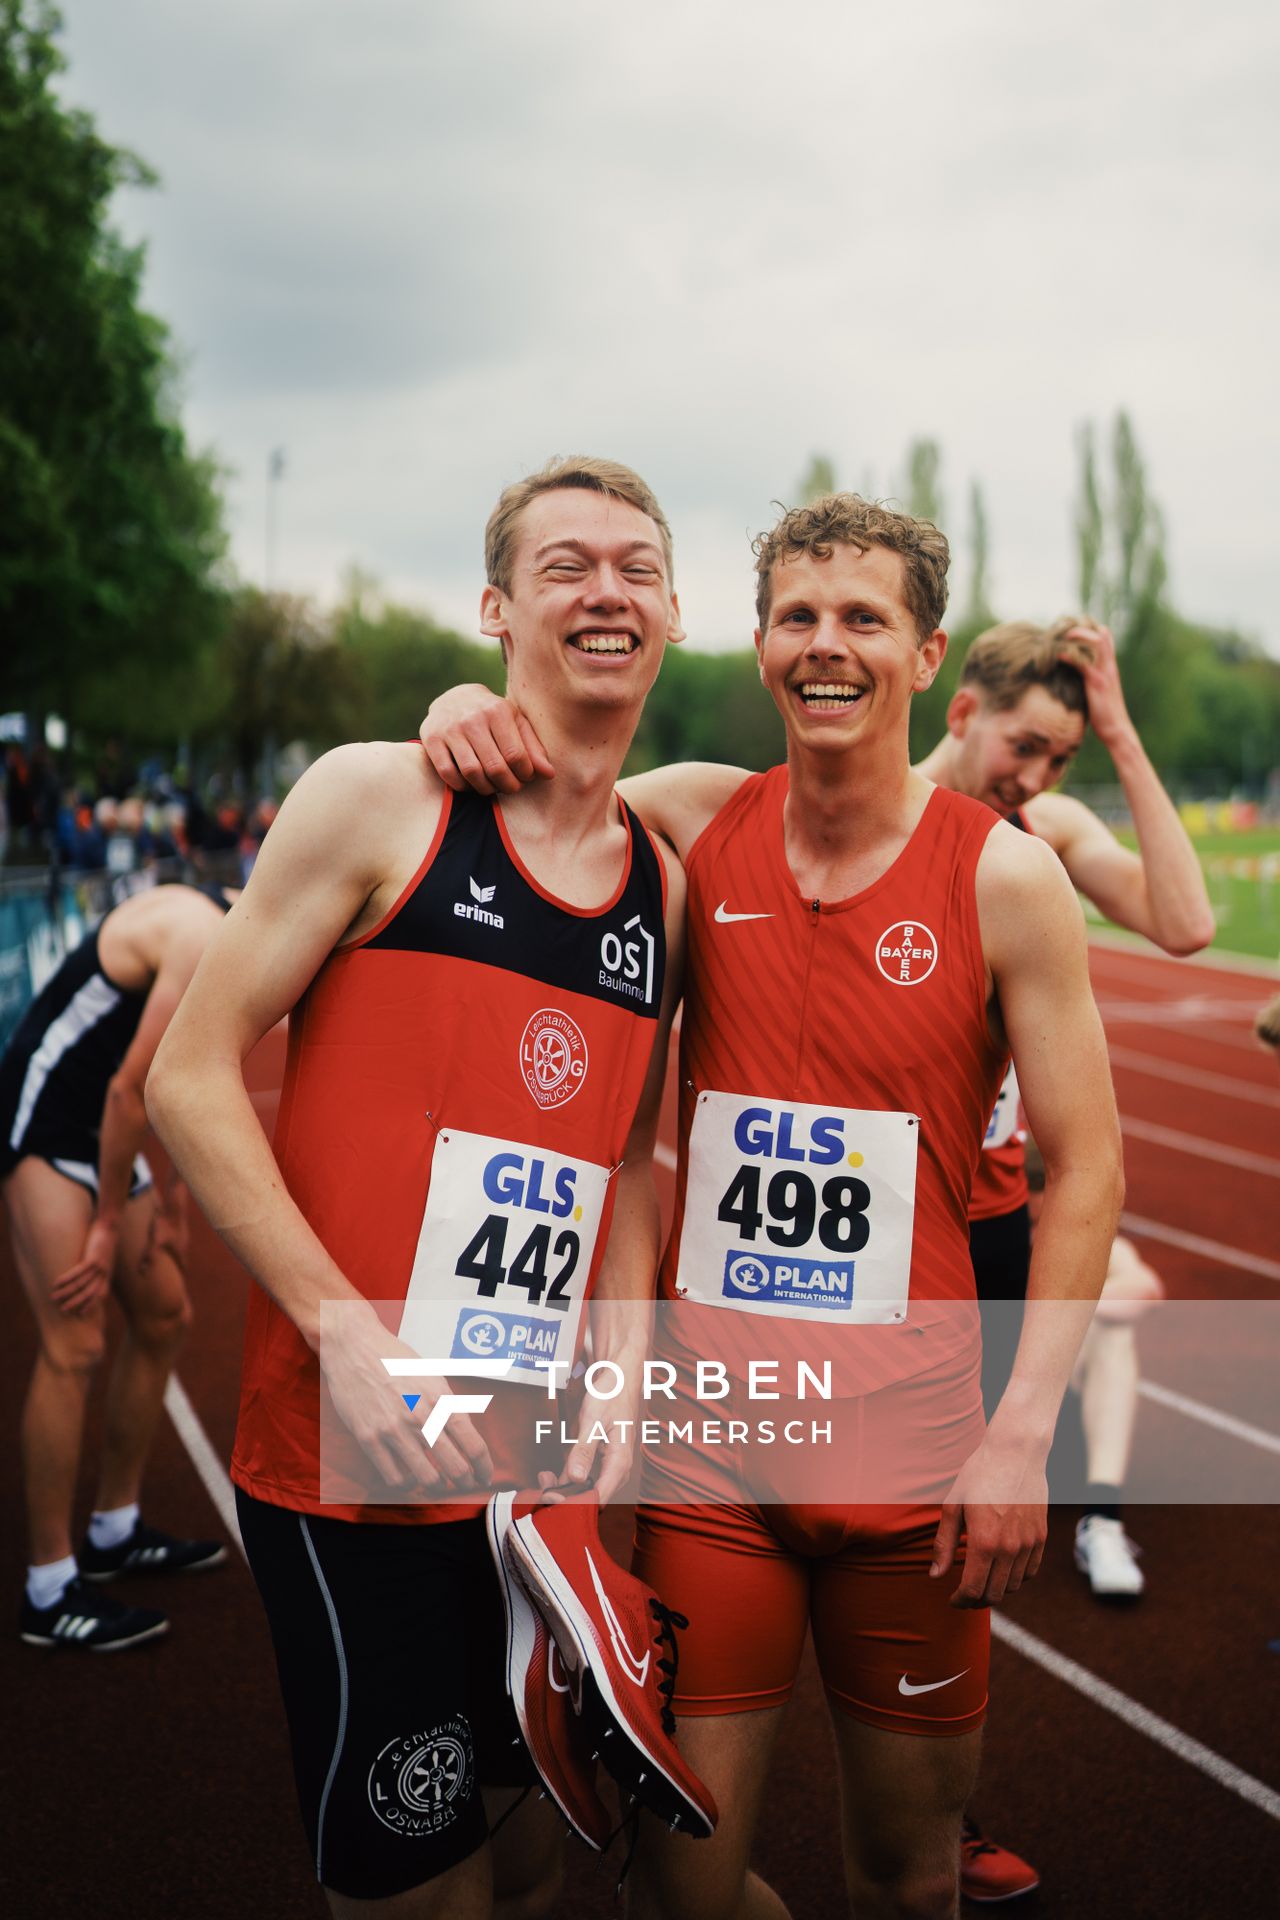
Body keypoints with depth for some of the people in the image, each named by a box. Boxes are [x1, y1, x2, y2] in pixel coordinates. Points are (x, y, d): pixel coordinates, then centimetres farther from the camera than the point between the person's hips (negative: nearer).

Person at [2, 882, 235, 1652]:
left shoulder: (229, 933, 7)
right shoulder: (208, 944, -24)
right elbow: (131, 1090, -22)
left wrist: (172, 1192, 14)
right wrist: (108, 1227, -13)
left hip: (103, 1129, 11)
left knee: (164, 1319, 14)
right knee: (74, 1349, -11)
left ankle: (115, 1533, 28)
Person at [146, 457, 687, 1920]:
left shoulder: (665, 886, 9)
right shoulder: (380, 799, -7)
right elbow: (190, 1078, -8)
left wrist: (618, 1376, 2)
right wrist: (351, 1336, -15)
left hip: (547, 1468, 5)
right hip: (355, 1463, -5)